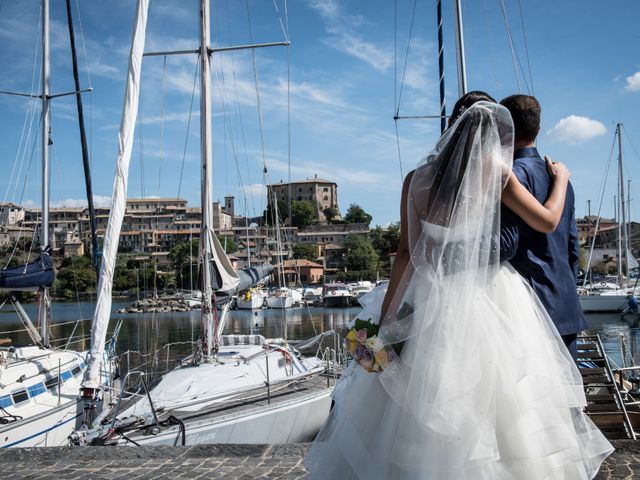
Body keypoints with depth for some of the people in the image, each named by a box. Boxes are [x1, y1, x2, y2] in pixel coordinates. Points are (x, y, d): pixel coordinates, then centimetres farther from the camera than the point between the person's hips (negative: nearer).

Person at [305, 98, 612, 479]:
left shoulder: (418, 179, 1)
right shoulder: (495, 172, -5)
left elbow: (407, 254, -2)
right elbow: (548, 221, 3)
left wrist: (385, 316, 2)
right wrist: (561, 179, 21)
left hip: (434, 301, 3)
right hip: (491, 298, -2)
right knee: (500, 401, 7)